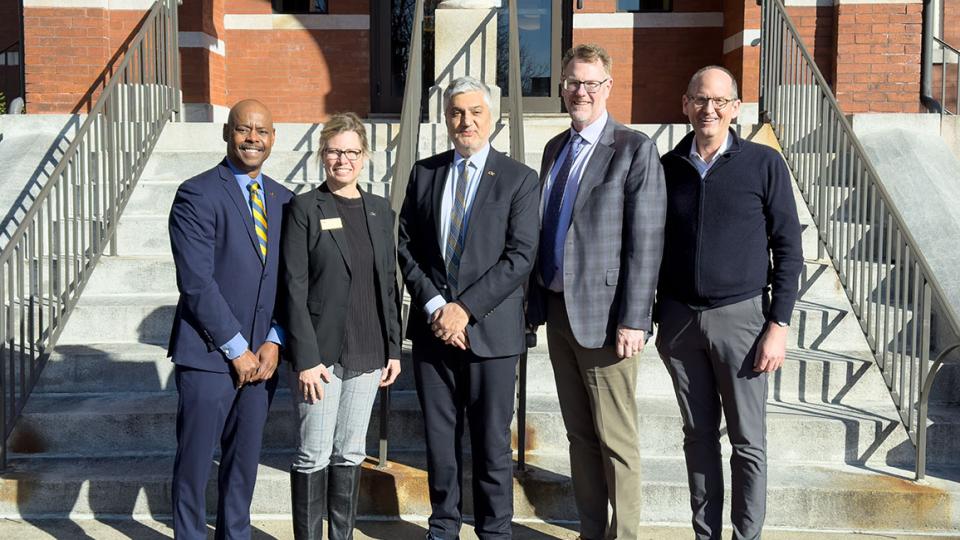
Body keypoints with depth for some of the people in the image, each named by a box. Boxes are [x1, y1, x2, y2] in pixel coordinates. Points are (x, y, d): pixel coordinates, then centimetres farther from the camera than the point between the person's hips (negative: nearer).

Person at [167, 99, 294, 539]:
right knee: (195, 462, 4)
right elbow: (196, 282, -14)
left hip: (261, 355, 5)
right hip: (208, 354, -5)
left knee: (245, 461, 14)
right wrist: (236, 349, -13)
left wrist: (273, 342, -2)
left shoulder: (283, 200, 10)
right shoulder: (197, 194, -8)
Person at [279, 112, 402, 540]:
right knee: (314, 455, 2)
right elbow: (294, 288, -9)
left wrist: (393, 348, 8)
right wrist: (305, 357, -15)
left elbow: (388, 284, 12)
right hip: (320, 353, -4)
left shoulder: (379, 210, 9)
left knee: (350, 454, 13)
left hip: (366, 353, 4)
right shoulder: (304, 208, -5)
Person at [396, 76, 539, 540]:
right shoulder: (424, 173, 10)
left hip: (489, 329, -3)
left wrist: (465, 308, -14)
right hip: (432, 326, 3)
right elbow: (406, 246, 6)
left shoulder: (519, 179, -1)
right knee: (439, 438, 11)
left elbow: (521, 255, -9)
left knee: (492, 442, 5)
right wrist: (433, 306, -7)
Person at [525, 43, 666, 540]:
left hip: (602, 314, -7)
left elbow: (646, 242, -14)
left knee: (615, 441, 3)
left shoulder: (634, 149, -9)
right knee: (579, 433, 15)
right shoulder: (555, 148, 13)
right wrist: (537, 299, 11)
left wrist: (633, 321, -18)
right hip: (556, 309, 7)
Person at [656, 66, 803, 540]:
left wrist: (778, 324, -7)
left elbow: (788, 249, -1)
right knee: (698, 435, 11)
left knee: (747, 441, 4)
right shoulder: (667, 167, 6)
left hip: (740, 317, -2)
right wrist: (656, 319, 10)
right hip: (679, 319, 3)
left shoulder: (764, 164, -2)